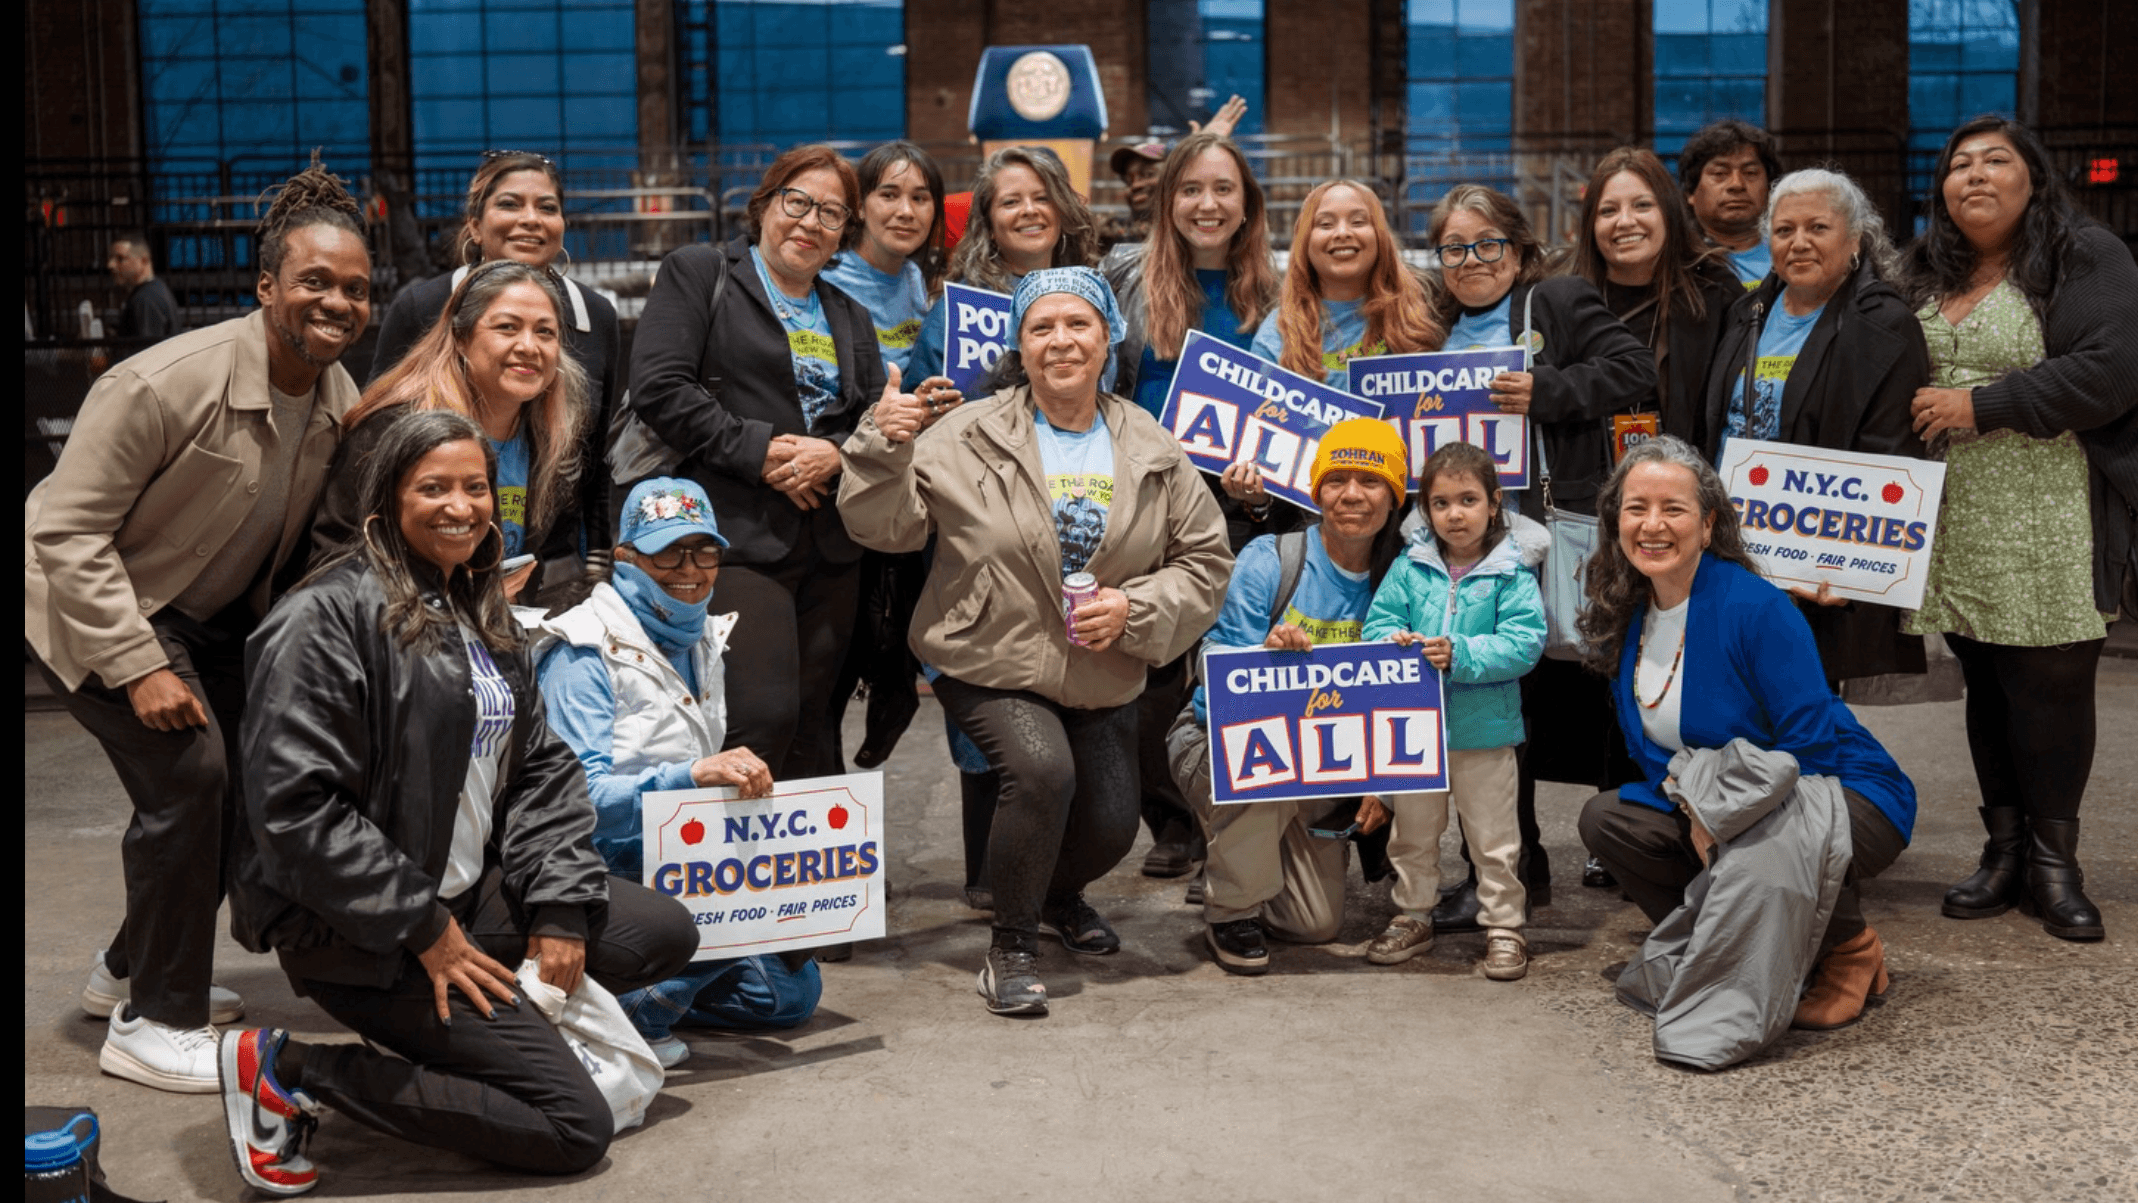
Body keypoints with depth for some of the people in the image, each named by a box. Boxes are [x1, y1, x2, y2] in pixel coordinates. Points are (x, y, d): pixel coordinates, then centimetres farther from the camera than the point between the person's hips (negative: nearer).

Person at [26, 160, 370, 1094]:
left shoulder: (340, 402, -6)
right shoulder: (166, 384, -29)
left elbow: (313, 532, 8)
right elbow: (72, 533, -26)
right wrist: (139, 667, -30)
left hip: (207, 615, 8)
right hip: (90, 606, -8)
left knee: (243, 779, 7)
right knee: (187, 776, -20)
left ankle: (131, 971, 30)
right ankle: (154, 1024, -6)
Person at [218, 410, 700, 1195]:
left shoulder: (481, 616, 13)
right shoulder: (328, 616, -15)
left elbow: (541, 769, 12)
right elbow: (294, 805, -21)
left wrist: (560, 907, -2)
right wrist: (423, 931, -18)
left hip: (477, 894, 9)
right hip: (360, 935, -9)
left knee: (666, 933, 4)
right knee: (577, 1127, -11)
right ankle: (293, 1076, -6)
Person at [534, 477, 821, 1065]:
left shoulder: (704, 645, 10)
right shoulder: (586, 656, -15)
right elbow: (577, 796, -26)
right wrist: (691, 774, -37)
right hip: (607, 877, -8)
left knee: (793, 991, 4)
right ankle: (626, 1015, -14)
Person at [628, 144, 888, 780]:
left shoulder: (850, 318, 22)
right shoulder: (697, 273, 5)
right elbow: (659, 387, -8)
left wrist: (836, 454, -7)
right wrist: (758, 451, -12)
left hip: (832, 547, 6)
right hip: (741, 536, -6)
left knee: (811, 721, 7)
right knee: (763, 716, -15)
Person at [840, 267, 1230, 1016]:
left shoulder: (1153, 453, 1)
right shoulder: (971, 438, -8)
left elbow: (1205, 560, 4)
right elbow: (884, 527, -8)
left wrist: (1136, 610, -13)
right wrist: (885, 447, -27)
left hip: (1103, 681, 4)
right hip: (991, 667, -4)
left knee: (1111, 828, 3)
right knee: (1041, 769, -29)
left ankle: (1058, 895, 43)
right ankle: (1011, 946, -7)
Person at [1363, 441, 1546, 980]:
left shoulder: (1512, 572, -8)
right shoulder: (1411, 566, 2)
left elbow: (1525, 642, -15)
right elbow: (1380, 619, 3)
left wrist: (1461, 654, -25)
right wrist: (1392, 641, -21)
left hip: (1485, 727, -3)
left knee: (1492, 835, 7)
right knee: (1413, 830, 17)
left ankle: (1504, 925, 20)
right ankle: (1413, 915, 33)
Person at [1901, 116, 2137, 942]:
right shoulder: (1925, 273, 15)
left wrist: (1983, 405, -16)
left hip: (2049, 534, -5)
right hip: (1955, 529, 5)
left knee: (2050, 688, -3)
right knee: (1986, 688, 11)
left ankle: (2054, 862, 9)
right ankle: (2004, 850, 20)